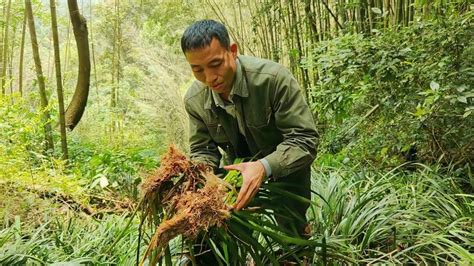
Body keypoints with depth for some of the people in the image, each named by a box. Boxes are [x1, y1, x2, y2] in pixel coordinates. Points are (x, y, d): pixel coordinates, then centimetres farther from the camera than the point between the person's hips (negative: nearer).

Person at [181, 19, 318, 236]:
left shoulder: (274, 78, -32)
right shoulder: (194, 100, -17)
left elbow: (304, 139, -31)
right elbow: (202, 150, -6)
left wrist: (264, 167, -47)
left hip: (286, 166, -3)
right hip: (236, 165, 3)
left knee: (292, 230, 2)